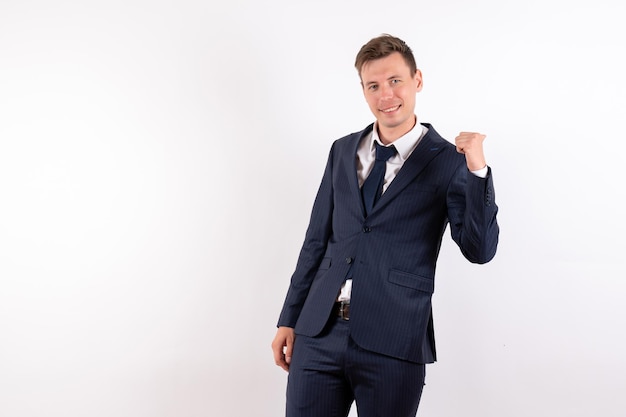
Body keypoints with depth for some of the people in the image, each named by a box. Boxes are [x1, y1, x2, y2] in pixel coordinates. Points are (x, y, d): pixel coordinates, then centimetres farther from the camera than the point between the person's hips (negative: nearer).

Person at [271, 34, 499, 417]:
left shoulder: (448, 162, -2)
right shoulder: (343, 151, 11)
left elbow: (480, 251, -8)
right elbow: (317, 240, 13)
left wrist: (477, 170, -20)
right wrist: (289, 320, 11)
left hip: (393, 345, -3)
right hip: (318, 333, 4)